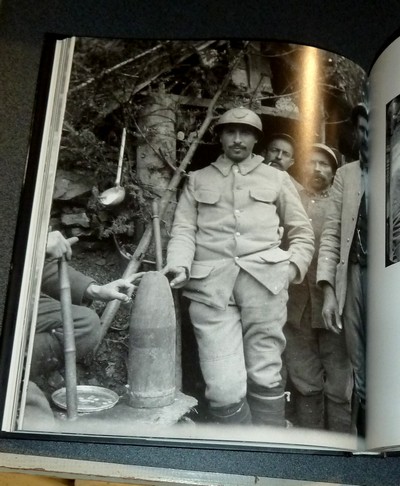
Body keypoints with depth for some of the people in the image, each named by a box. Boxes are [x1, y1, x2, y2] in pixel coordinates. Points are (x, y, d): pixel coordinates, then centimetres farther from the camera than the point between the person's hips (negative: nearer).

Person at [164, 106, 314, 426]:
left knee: (264, 375, -1)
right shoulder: (198, 180, 21)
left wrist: (293, 267, 2)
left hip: (263, 277, 0)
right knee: (224, 388, -10)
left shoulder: (277, 179, 21)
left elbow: (302, 233, 21)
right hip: (210, 282, 0)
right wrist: (179, 266, -9)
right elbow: (184, 229, 10)